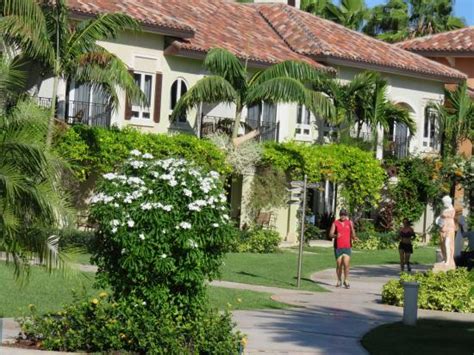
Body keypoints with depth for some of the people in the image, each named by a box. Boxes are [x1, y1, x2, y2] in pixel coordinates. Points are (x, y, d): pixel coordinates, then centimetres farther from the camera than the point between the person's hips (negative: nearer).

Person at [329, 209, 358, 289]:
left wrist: (354, 237, -17)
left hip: (347, 247, 0)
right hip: (338, 247, 0)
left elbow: (352, 235, 6)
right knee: (339, 265, 5)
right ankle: (339, 281, 21)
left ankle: (346, 281, 2)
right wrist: (335, 235, -25)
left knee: (346, 264, -11)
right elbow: (330, 234, -4)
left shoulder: (349, 223, 7)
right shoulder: (335, 223, 2)